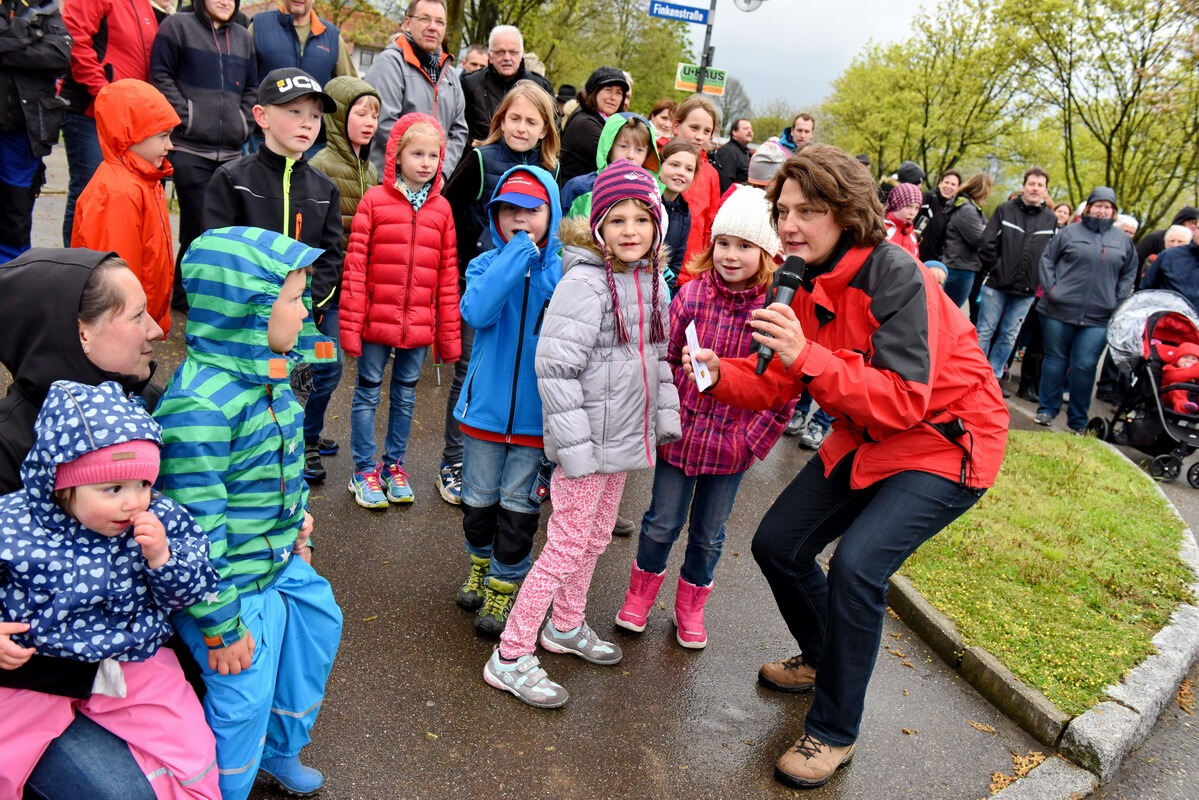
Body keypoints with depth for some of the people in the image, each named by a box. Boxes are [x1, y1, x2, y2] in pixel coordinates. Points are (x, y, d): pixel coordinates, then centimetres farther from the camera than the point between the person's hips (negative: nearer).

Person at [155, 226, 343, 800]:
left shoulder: (267, 375, -1)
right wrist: (221, 626, -21)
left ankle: (279, 752, 47)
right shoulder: (198, 406, -31)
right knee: (244, 696, 2)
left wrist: (298, 521, 22)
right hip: (235, 583, -10)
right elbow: (194, 528, -28)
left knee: (319, 624, 24)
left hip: (282, 561, 10)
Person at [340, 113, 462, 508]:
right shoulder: (374, 200, -5)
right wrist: (351, 324, -9)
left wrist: (449, 332, 3)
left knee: (405, 395, 15)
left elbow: (448, 275, 4)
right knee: (368, 392, 9)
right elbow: (355, 265, -6)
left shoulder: (441, 208, 3)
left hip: (419, 325, 3)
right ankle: (364, 470, 22)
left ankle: (394, 466, 30)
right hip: (377, 320, -3)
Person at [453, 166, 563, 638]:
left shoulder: (566, 271, -6)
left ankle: (503, 587, 25)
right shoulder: (487, 264, -4)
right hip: (486, 404, 1)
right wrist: (517, 253, -24)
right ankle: (480, 563, 43)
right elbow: (476, 312, -26)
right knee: (479, 500, 18)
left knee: (519, 507, 8)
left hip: (537, 411, -1)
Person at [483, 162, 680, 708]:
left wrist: (666, 413, 11)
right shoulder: (585, 283, -18)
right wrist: (574, 444, -22)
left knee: (596, 537, 20)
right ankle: (510, 657, 8)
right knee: (568, 546, -4)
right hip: (586, 440, -8)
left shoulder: (652, 281, 8)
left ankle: (566, 626, 40)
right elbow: (555, 368, -21)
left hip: (624, 436, 8)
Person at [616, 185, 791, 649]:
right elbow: (664, 360, -1)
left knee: (708, 534, 17)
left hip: (733, 444, 0)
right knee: (662, 523, 13)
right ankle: (640, 594, 38)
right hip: (682, 433, 1)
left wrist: (754, 437, -10)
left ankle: (690, 607, 39)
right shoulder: (692, 294, -8)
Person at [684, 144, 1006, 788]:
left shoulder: (894, 278, -25)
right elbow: (778, 388, -1)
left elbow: (904, 399, -32)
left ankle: (834, 734, -3)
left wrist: (807, 356, -41)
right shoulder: (812, 286, -2)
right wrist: (721, 373, -21)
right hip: (866, 440, 8)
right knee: (776, 544, 6)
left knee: (857, 564, -25)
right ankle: (823, 659, 35)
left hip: (946, 444, -8)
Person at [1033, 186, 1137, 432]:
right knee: (1055, 359, 6)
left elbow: (1129, 273, 17)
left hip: (1098, 317, 1)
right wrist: (1051, 287, -7)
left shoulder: (1123, 240, 12)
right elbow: (1047, 259, 5)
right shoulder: (1070, 232, 4)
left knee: (1085, 365, -2)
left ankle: (1078, 420, 8)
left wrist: (1118, 301, 5)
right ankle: (1046, 409, 16)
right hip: (1059, 310, -1)